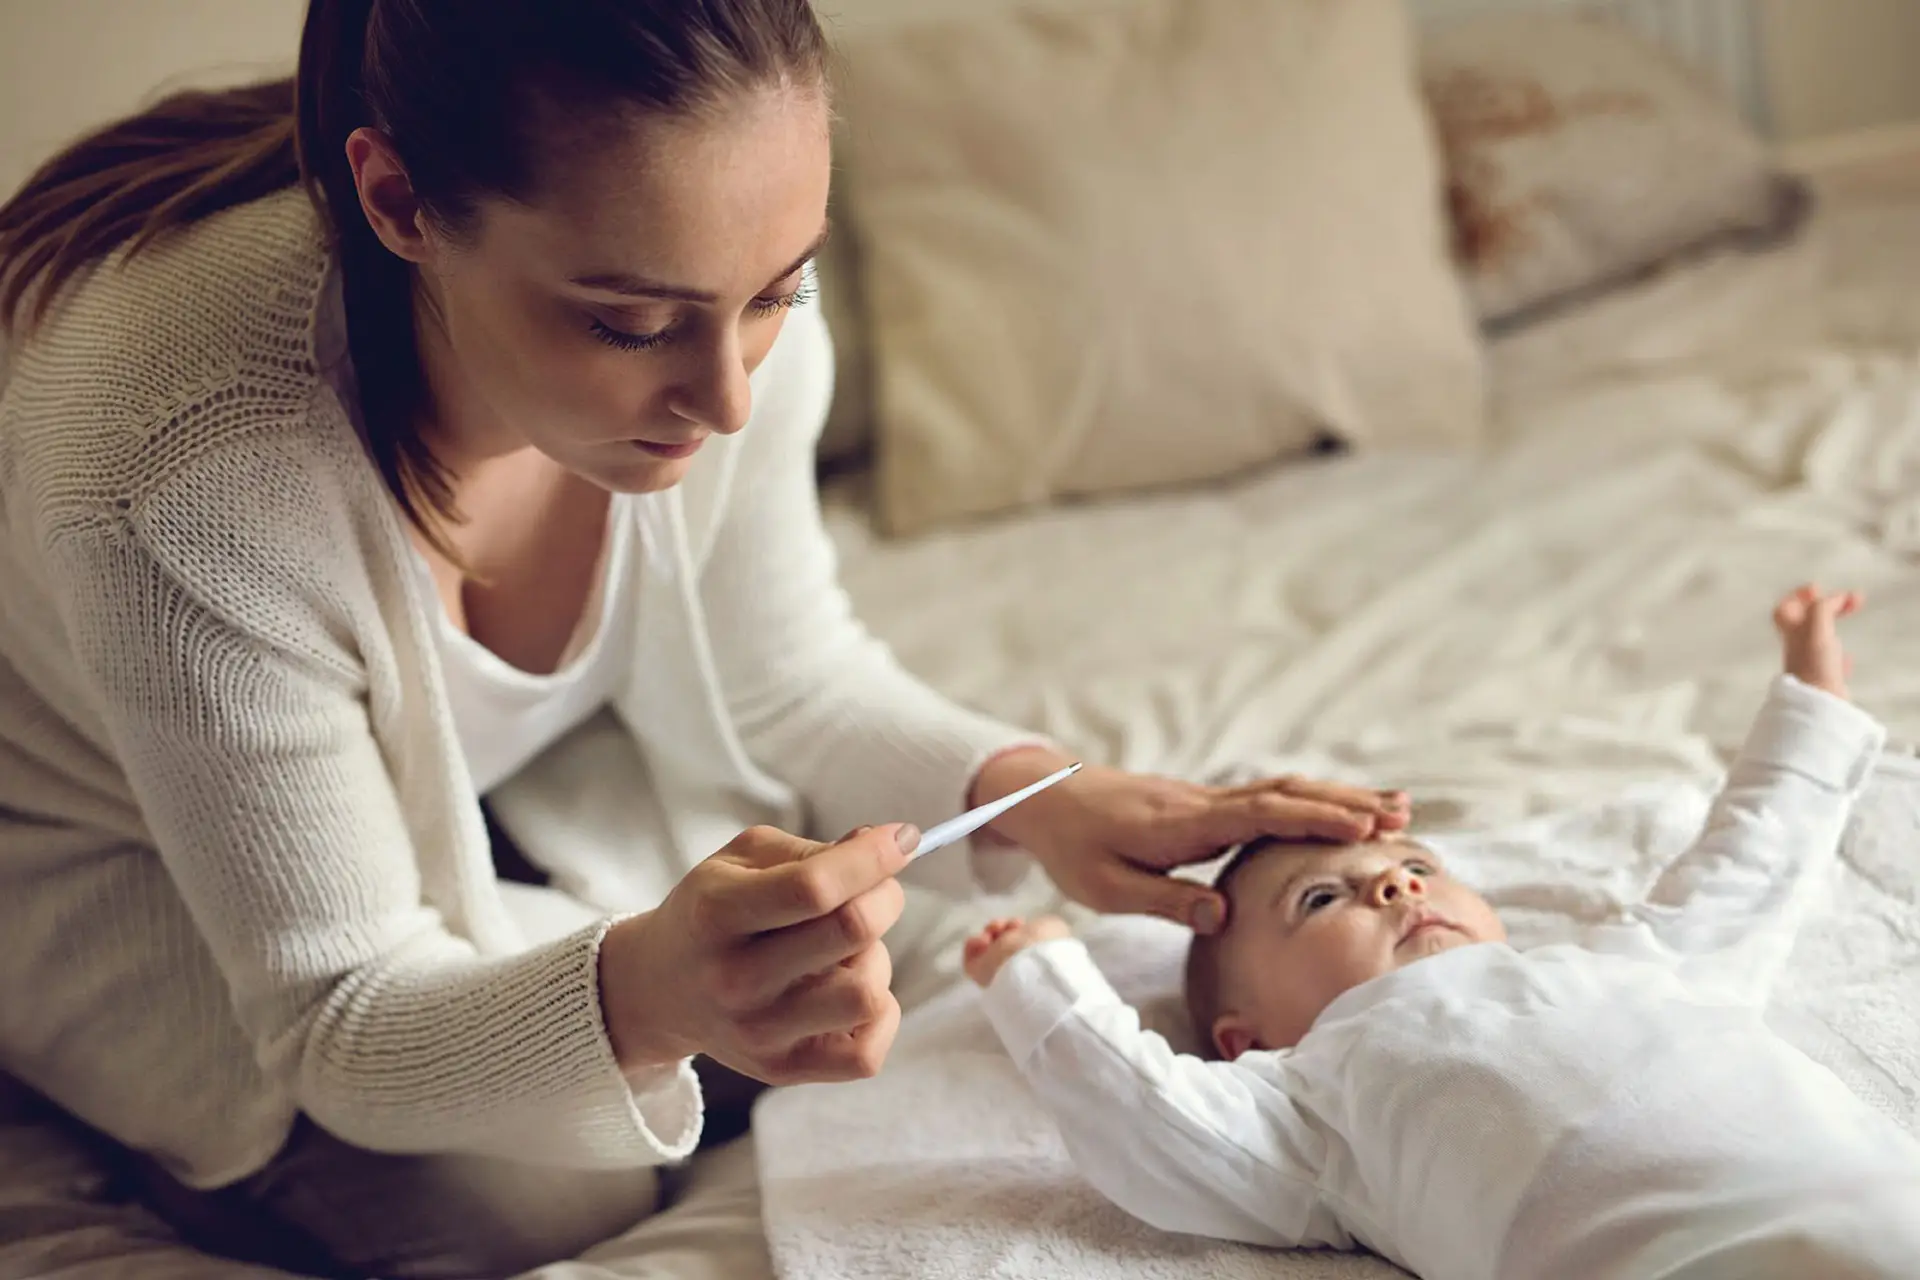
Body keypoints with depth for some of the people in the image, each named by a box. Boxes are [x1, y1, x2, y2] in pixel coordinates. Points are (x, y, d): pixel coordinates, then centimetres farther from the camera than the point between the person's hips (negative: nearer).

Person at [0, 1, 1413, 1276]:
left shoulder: (716, 292, -25)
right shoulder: (178, 479, -42)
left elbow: (783, 677, -5)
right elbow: (343, 1026, -31)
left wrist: (1029, 793, -24)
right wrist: (647, 995, -51)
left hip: (486, 778, 5)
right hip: (135, 881, -4)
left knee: (898, 908, -11)